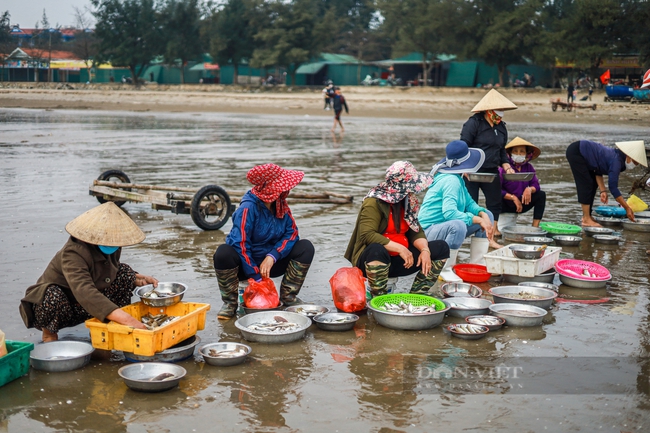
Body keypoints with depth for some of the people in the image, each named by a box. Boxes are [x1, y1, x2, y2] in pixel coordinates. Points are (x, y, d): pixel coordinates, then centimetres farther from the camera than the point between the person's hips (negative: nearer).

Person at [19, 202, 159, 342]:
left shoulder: (112, 249, -9)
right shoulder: (73, 253, -33)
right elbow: (84, 293, -48)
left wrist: (138, 279, -7)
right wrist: (126, 319, -55)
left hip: (83, 310, 6)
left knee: (125, 271, -7)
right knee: (53, 295, -39)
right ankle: (49, 334, -6)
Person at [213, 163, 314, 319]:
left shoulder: (280, 204, -4)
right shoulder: (249, 207, -23)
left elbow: (292, 233, -6)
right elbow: (240, 244, -26)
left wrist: (272, 257, -22)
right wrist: (256, 277, -27)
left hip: (270, 263, 5)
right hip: (246, 264, -5)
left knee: (305, 247, -13)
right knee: (223, 253, -36)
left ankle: (288, 297, -2)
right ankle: (230, 302, -13)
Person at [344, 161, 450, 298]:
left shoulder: (407, 201, 7)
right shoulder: (374, 202, -16)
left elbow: (416, 231, 6)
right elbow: (367, 235, -27)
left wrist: (425, 250, -15)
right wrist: (399, 248, -28)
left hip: (398, 260, 7)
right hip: (373, 259, -7)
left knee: (441, 248, -2)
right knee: (377, 250, -41)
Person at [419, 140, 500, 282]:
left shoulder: (458, 179, 8)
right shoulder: (451, 181, -22)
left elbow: (469, 203, 10)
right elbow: (449, 212, -33)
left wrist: (482, 214, -11)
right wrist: (478, 219, -29)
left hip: (447, 226, 10)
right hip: (429, 232, -10)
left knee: (487, 215, 9)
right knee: (458, 226, -41)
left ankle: (477, 264, 10)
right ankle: (445, 270, -22)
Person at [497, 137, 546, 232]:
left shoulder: (528, 167, -1)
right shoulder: (504, 169, -19)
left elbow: (536, 185, -4)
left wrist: (530, 189, -27)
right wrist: (513, 197, -26)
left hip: (521, 204, 6)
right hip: (505, 206, -6)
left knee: (541, 195, -12)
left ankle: (535, 227, -11)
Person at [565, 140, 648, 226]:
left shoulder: (616, 156, 4)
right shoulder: (616, 161, -22)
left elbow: (598, 171, 7)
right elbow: (613, 188, -23)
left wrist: (603, 191, -5)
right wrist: (627, 208, -19)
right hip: (576, 152, -10)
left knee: (593, 184, 12)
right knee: (586, 184, -11)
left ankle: (587, 216, 16)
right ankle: (586, 219, -9)